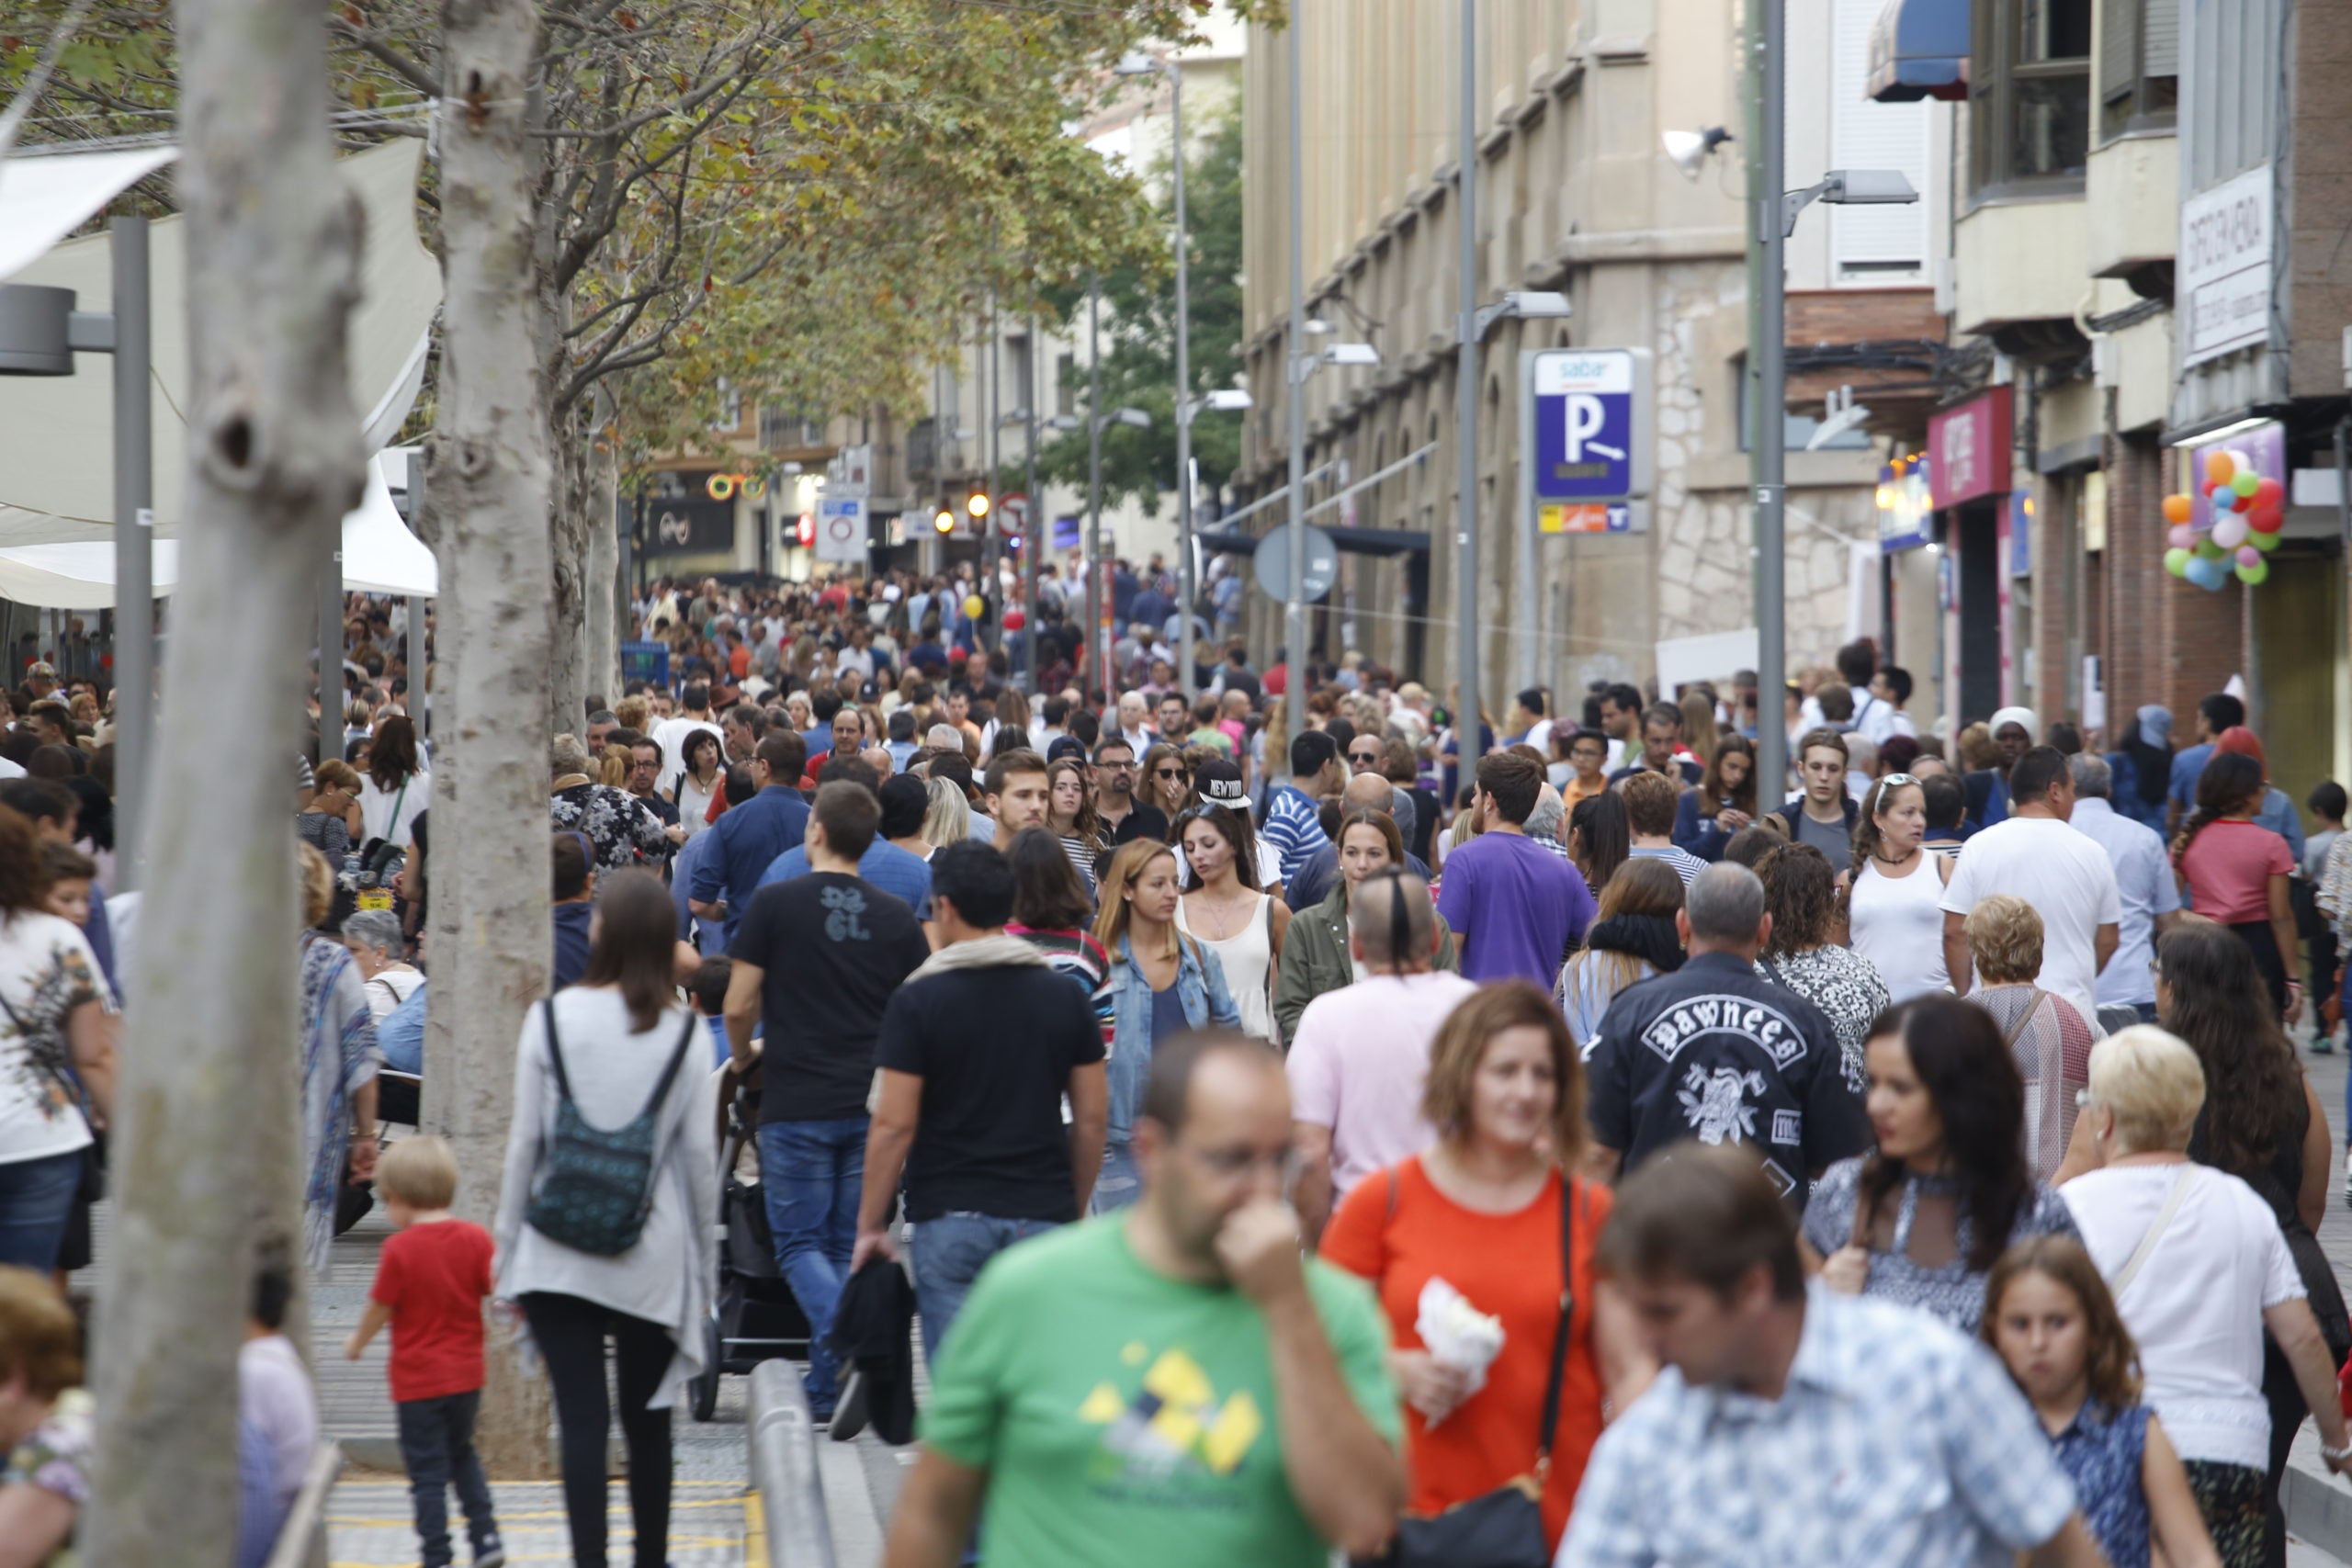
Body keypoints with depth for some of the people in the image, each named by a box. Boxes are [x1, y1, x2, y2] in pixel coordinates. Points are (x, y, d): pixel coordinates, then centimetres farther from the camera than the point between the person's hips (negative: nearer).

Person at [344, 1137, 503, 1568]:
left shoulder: (400, 1248, -14)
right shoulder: (475, 1238, -4)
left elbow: (379, 1309, -8)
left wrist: (356, 1343, 10)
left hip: (417, 1380, -5)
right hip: (466, 1374, 5)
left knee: (427, 1471, 2)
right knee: (462, 1453, 24)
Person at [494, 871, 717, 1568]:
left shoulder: (552, 1019, -3)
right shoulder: (685, 1033, -2)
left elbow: (524, 1143, -2)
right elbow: (701, 1157, 0)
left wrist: (507, 1252, 6)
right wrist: (704, 1267, 9)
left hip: (559, 1255, -1)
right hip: (653, 1260, 1)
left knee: (581, 1422, -2)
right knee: (647, 1423, 14)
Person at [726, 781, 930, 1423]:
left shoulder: (775, 903, -5)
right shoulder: (897, 916, 5)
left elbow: (739, 1006, -4)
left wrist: (742, 1057, 16)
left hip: (796, 1104, -3)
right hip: (873, 1104, 3)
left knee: (801, 1243, 3)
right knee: (852, 1246, 11)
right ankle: (828, 1393, 11)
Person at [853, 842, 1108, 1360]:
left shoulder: (919, 1000, -5)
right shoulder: (1064, 996, 5)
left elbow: (894, 1126, -8)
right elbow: (1091, 1118, 7)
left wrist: (871, 1225, 1)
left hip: (951, 1219, -3)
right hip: (1044, 1214, 3)